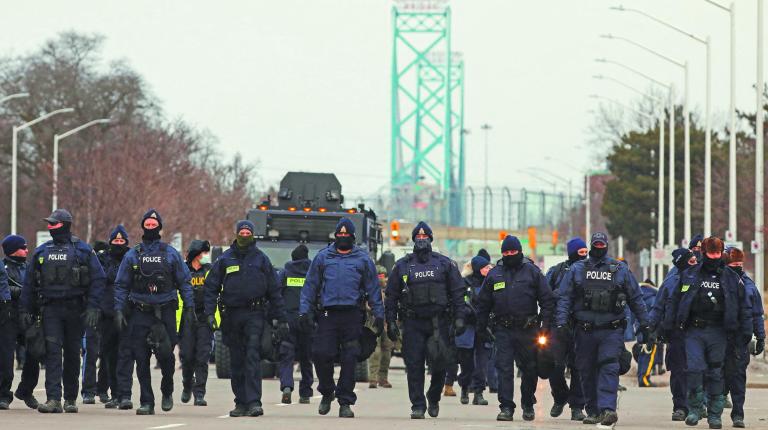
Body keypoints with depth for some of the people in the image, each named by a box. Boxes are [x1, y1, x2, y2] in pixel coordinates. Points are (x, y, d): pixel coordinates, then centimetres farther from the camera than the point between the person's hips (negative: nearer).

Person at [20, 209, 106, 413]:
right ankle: (53, 399, -17)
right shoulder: (41, 252, 9)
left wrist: (92, 307, -12)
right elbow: (29, 282, 13)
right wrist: (25, 310, 7)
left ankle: (71, 398, 18)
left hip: (75, 309, -1)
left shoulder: (83, 250, 0)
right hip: (50, 308, 1)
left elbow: (98, 279, -3)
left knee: (72, 354, 7)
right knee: (52, 352, -10)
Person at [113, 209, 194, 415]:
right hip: (139, 313, 1)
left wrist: (189, 307, -2)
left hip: (165, 312, -1)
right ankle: (147, 402, 4)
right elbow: (121, 285, 9)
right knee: (141, 359, -1)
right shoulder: (132, 255, 9)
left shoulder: (171, 254, 7)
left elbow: (184, 282, 7)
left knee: (165, 355, -9)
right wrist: (119, 310, -1)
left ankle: (167, 392, 16)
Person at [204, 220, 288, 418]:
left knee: (253, 358, -13)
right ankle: (241, 403, 15)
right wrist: (210, 313, -7)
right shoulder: (225, 259, 7)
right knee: (237, 361, 7)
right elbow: (211, 287, 6)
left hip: (255, 314, -2)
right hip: (232, 315, 2)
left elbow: (274, 290, 7)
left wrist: (281, 319, 4)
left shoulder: (261, 259, 6)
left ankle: (253, 402, -18)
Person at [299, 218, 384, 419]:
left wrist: (379, 315, 7)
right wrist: (304, 311, 3)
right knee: (321, 354, -7)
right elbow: (310, 286, 12)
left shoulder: (363, 259, 11)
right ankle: (327, 392, 17)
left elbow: (373, 289, 13)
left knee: (349, 360, -2)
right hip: (327, 314, 0)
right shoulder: (323, 257, 11)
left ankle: (345, 403, 5)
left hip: (352, 315, 0)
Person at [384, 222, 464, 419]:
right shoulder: (402, 266, 9)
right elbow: (391, 296, 10)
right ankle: (418, 406, 1)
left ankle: (433, 398, 23)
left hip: (439, 322, 0)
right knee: (414, 366, -4)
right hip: (412, 323, 0)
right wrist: (391, 322, 3)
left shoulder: (444, 263, 8)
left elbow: (458, 292, 7)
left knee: (440, 365, -1)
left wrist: (459, 318, -1)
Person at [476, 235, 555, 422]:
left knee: (529, 368, 8)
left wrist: (545, 324, -4)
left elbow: (547, 300, 3)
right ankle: (506, 407, -6)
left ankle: (528, 405, 24)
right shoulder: (494, 274, 9)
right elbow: (483, 303, 15)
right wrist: (481, 328, 11)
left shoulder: (532, 272, 3)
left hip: (527, 329, -1)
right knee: (504, 368, -7)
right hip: (503, 330, 1)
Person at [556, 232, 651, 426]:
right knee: (587, 372, 7)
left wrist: (644, 323, 12)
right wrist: (561, 322, -6)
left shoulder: (620, 269, 9)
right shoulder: (577, 269, 10)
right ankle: (593, 411, 17)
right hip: (585, 330, 2)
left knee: (609, 368, -16)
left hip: (611, 330, -2)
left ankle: (607, 409, -26)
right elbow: (564, 297, 6)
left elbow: (636, 298, 14)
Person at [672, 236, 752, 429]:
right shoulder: (689, 276, 7)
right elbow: (676, 301, 13)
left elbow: (744, 307, 9)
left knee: (715, 373, 3)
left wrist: (745, 332, 3)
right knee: (694, 368, -14)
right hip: (694, 331, 0)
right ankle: (695, 409, -1)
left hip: (718, 333, 0)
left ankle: (715, 414, 10)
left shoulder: (731, 278, 6)